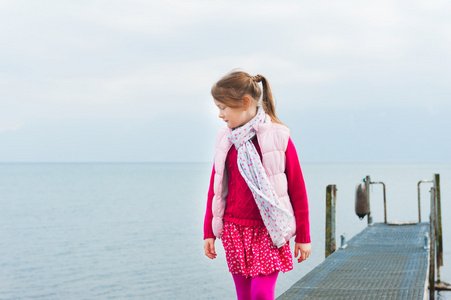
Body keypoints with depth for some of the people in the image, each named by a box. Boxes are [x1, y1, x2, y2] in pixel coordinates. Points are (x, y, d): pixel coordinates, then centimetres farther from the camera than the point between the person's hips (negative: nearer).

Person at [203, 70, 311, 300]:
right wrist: (209, 232, 10)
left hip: (269, 232, -4)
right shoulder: (225, 139, 4)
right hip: (234, 230, 4)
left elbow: (297, 189, -5)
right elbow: (215, 188, 10)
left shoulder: (278, 137, -9)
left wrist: (303, 237, -3)